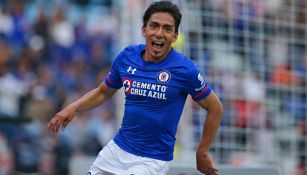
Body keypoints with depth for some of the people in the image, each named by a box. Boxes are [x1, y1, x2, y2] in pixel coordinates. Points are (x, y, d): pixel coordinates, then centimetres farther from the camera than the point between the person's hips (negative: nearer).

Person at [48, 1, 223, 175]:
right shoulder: (127, 57, -1)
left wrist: (202, 153, -1)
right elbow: (103, 92, 15)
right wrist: (74, 107, -2)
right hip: (117, 150, 5)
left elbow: (215, 108, -4)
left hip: (153, 160, -5)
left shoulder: (185, 69, -14)